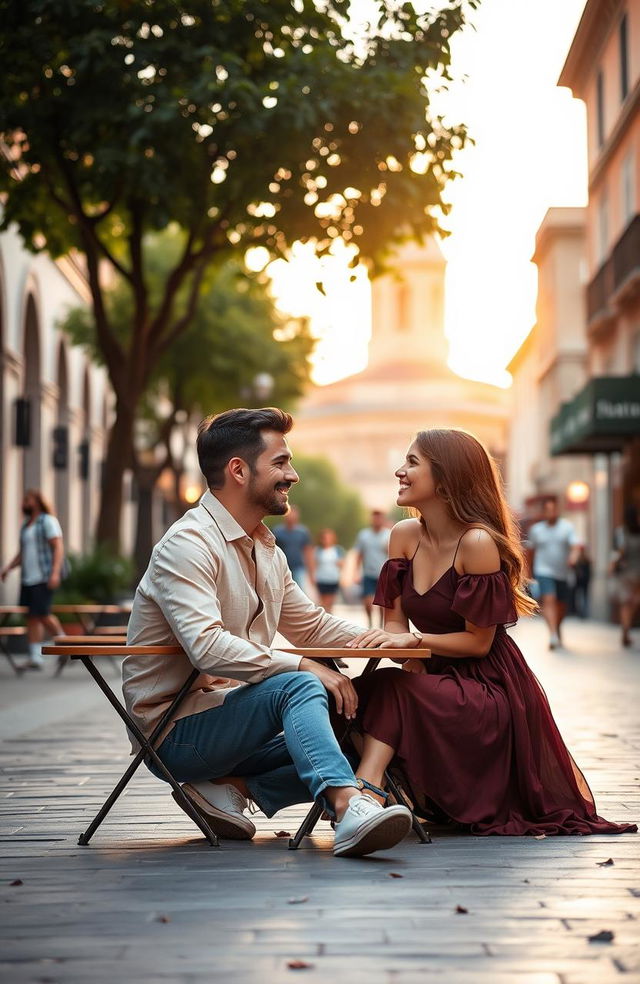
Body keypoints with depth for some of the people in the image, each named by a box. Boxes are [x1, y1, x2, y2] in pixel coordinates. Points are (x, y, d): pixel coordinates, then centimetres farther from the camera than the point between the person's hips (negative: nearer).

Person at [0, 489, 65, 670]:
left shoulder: (48, 521, -4)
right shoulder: (25, 526, 19)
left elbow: (58, 547, -12)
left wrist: (55, 572, -23)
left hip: (44, 577, -8)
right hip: (28, 578, 8)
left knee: (42, 613, -12)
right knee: (32, 617, 3)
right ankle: (35, 658, 3)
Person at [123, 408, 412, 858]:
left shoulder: (266, 549, 12)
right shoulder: (188, 545, -17)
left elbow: (310, 623, 21)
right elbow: (206, 647, -30)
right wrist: (303, 665, -29)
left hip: (228, 713, 9)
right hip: (176, 731, -9)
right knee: (298, 686, -31)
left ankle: (231, 786, -7)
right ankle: (349, 807, -48)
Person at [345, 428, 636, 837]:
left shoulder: (478, 542, -19)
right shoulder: (405, 535, 2)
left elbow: (478, 641, -16)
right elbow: (395, 621, 3)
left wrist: (414, 640, -25)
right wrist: (389, 639, -18)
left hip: (491, 689, -7)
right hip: (439, 680, 7)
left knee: (390, 688, -31)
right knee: (361, 694, -20)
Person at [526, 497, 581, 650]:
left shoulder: (567, 526, -1)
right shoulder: (536, 529, 4)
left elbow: (575, 544, -14)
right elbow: (531, 549, 17)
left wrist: (573, 555, -35)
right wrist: (531, 567, 23)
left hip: (563, 573, 1)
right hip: (544, 572, -1)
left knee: (562, 605, 11)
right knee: (549, 600, -20)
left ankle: (558, 628, 39)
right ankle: (553, 635, -29)